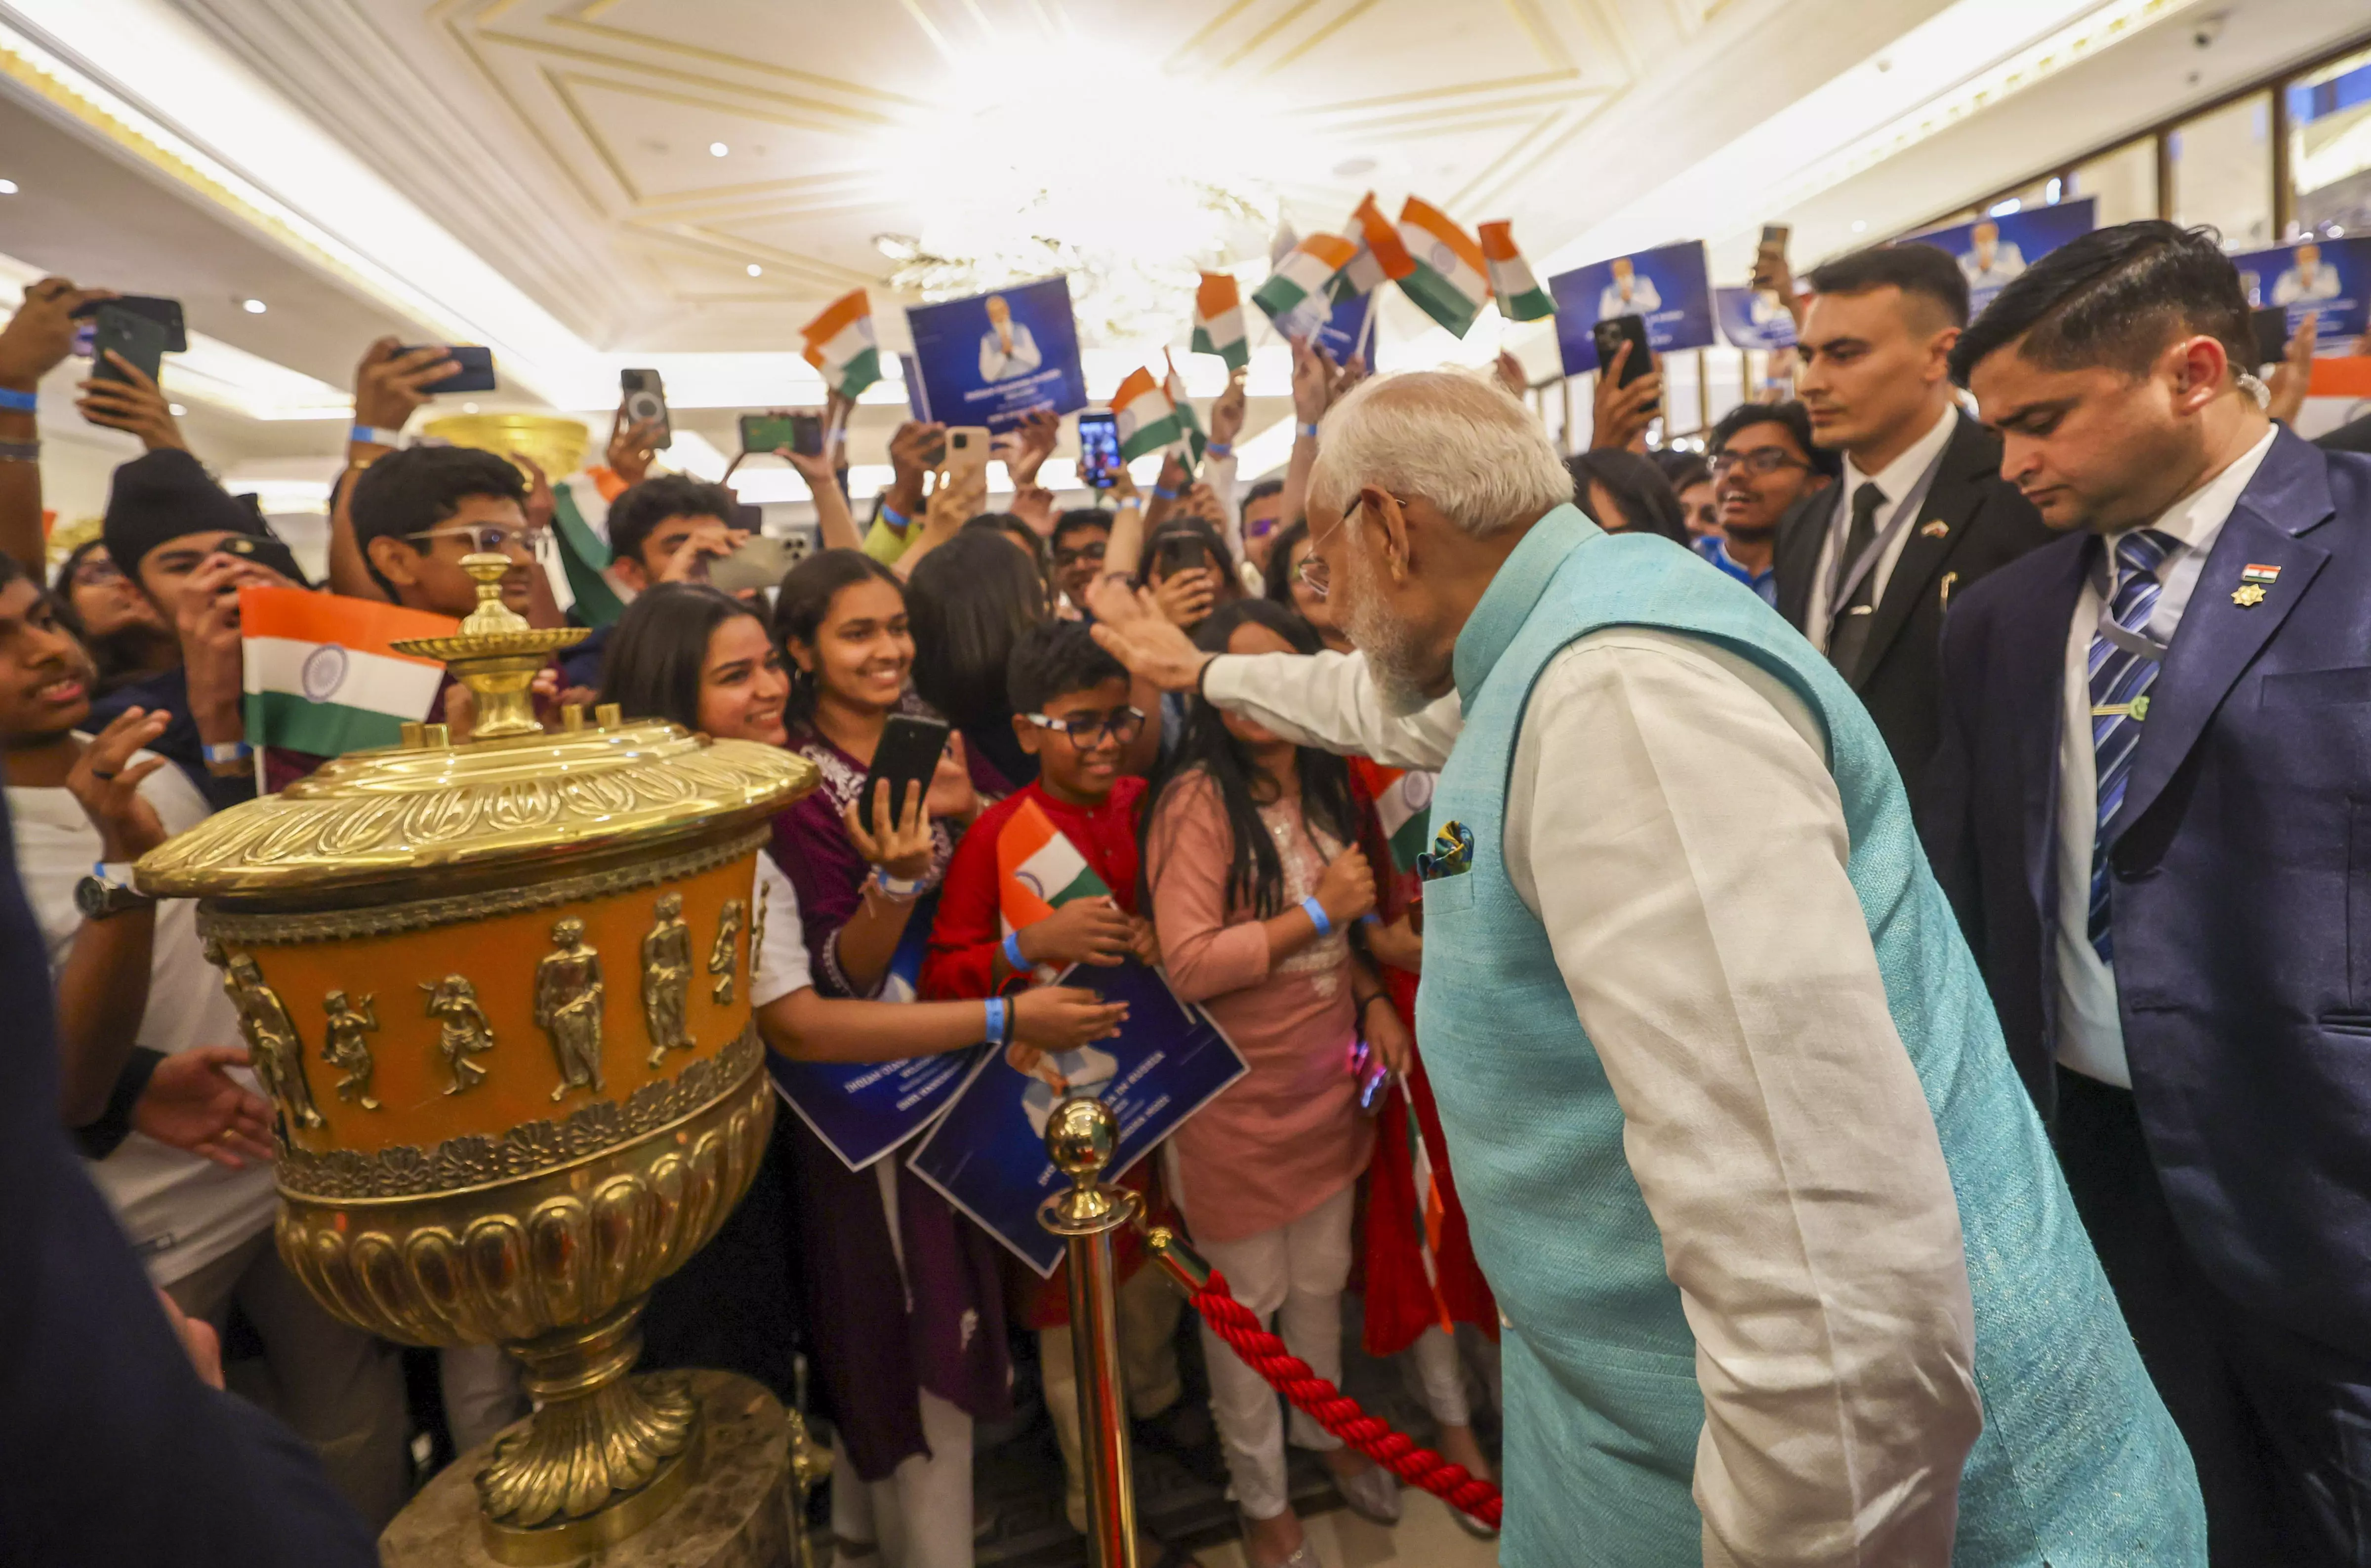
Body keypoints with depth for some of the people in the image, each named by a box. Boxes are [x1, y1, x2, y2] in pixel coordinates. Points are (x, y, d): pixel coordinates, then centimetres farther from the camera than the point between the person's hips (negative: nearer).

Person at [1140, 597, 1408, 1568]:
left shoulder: (1328, 786, 4)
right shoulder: (1196, 799, -20)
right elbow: (1187, 964, -26)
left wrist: (1373, 998, 0)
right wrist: (1317, 914, -23)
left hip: (1330, 1080, 6)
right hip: (1237, 1098, -6)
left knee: (1322, 1280, 24)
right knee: (1245, 1302, 14)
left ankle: (1326, 1433, 51)